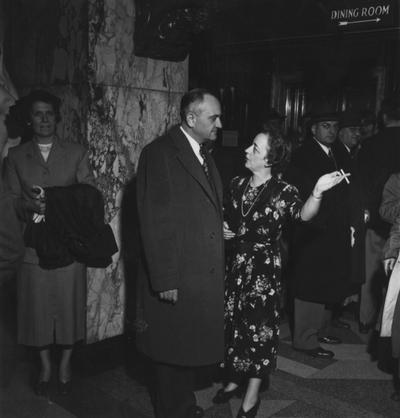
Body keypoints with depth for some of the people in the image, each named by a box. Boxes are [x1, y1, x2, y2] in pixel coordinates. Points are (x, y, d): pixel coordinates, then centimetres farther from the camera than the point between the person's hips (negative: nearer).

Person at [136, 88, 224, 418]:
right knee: (173, 349, 8)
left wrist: (223, 228, 6)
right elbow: (154, 222, -18)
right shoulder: (160, 153, -13)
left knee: (193, 345, 19)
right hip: (176, 277, -8)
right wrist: (165, 280, -19)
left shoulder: (204, 155, 13)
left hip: (205, 275, 8)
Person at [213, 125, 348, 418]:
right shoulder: (237, 185, 2)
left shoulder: (281, 191, -12)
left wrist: (317, 193, -47)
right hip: (235, 265, 5)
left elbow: (304, 214, -31)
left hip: (264, 269, -5)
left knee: (259, 327, 3)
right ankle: (234, 379, 35)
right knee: (233, 324, 13)